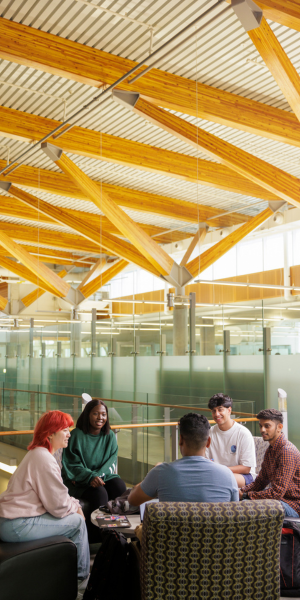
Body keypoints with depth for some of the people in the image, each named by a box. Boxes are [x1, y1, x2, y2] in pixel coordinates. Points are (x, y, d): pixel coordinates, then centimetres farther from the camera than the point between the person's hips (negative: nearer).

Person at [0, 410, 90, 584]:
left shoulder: (37, 453, 13)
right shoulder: (44, 459, -20)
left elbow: (55, 493, 19)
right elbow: (59, 505, -18)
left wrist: (74, 503, 6)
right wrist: (75, 507, 1)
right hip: (16, 527, -10)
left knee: (77, 510, 12)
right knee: (77, 521, -5)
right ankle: (81, 575, 12)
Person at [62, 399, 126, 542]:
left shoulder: (110, 436, 6)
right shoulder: (76, 435, -6)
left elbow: (111, 462, 1)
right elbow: (72, 464, -9)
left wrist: (98, 476, -18)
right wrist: (90, 477, -25)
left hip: (103, 476, 4)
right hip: (78, 481, -4)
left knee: (120, 487, -26)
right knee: (99, 493, -32)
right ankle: (93, 538, -16)